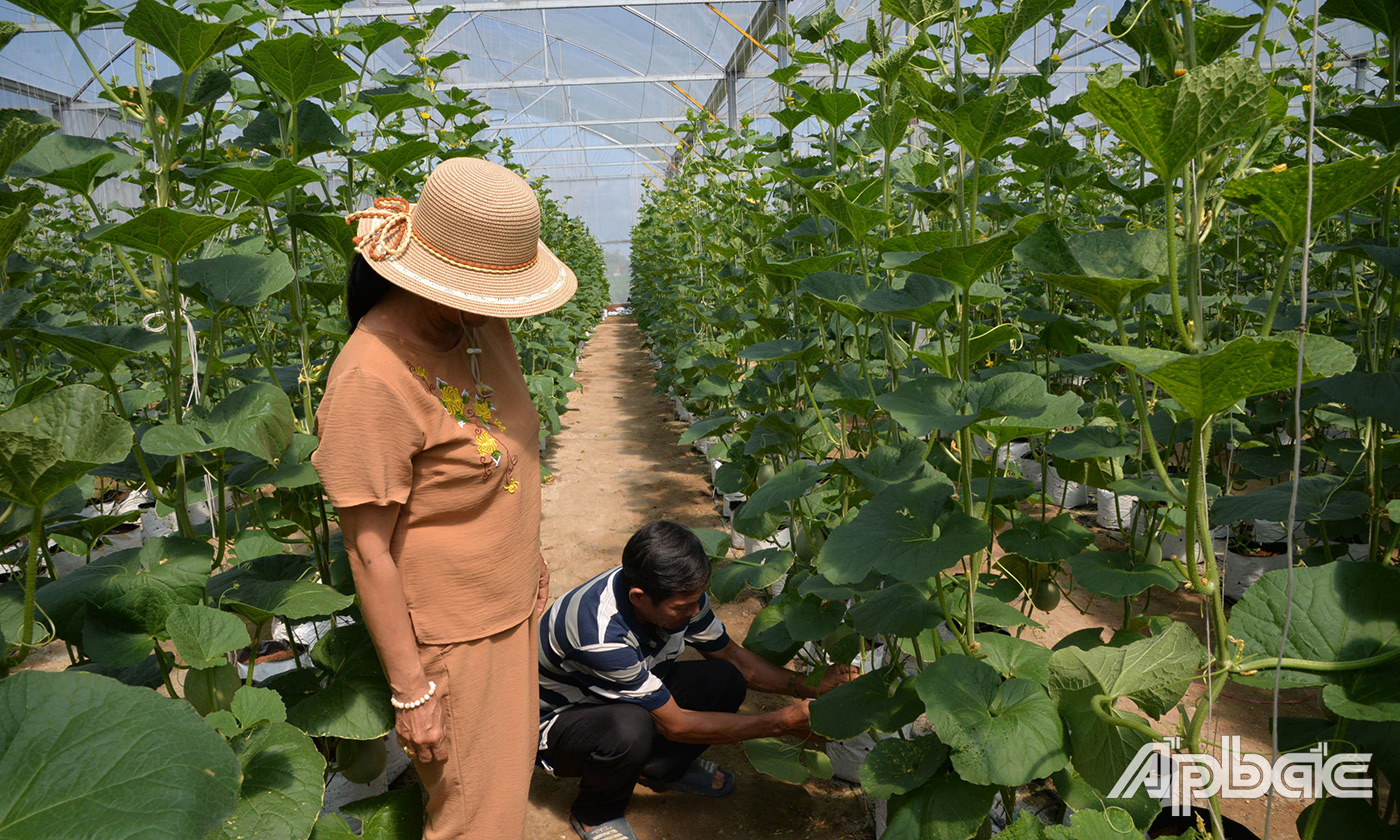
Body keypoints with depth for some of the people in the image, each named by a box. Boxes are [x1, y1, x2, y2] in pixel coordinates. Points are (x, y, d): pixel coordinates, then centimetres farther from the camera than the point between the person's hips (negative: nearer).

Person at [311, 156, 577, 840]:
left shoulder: (483, 327, -3)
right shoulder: (374, 377, -27)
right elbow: (368, 551, -21)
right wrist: (411, 692, -15)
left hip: (509, 605, 7)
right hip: (446, 635, -7)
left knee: (506, 776, 22)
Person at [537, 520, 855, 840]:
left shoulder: (681, 594, -18)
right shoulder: (599, 633, -39)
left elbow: (731, 655, 0)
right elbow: (674, 724, -29)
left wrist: (809, 688, -13)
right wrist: (780, 723, -26)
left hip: (632, 698, 6)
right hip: (557, 719, -6)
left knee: (725, 680, -15)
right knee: (629, 728, -38)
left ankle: (663, 768, 11)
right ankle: (595, 813, -5)